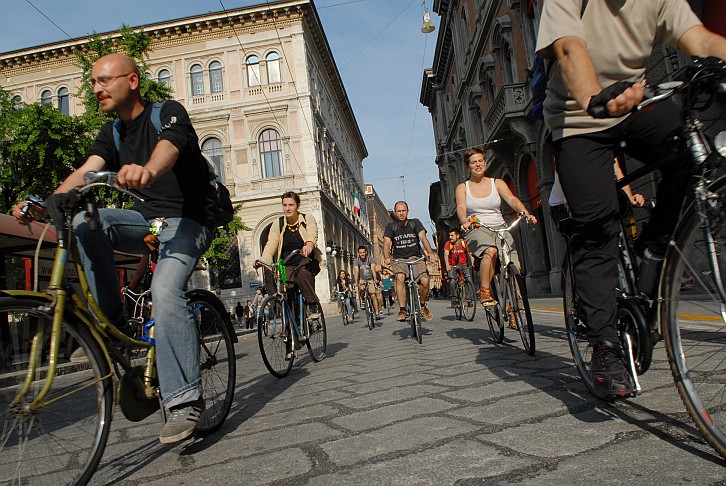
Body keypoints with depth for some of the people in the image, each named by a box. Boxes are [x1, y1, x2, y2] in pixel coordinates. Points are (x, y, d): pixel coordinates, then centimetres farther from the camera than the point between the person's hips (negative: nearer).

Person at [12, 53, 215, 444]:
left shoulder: (168, 112, -8)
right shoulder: (111, 133, 11)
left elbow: (168, 148, -31)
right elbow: (87, 170, -5)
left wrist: (146, 170, -55)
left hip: (188, 220, -6)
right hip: (147, 220, 6)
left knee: (165, 290, -29)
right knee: (85, 222, -19)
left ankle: (185, 399, -23)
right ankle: (111, 323, -11)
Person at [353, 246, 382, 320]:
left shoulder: (370, 259, -15)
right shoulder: (356, 261, -12)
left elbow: (373, 269, -27)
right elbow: (356, 272, -24)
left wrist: (375, 279, -43)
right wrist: (356, 282, -39)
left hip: (371, 279, -1)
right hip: (362, 279, 1)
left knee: (373, 295, -14)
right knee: (361, 289, -31)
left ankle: (377, 313, -9)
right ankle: (363, 301, -1)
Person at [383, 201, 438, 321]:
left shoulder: (415, 223, 0)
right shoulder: (391, 226, 0)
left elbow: (423, 237, -14)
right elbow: (386, 243, -12)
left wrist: (430, 252, -33)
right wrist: (387, 257, -33)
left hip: (415, 257, 1)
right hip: (399, 259, 0)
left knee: (425, 281, -21)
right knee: (400, 278, -31)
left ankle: (422, 305, 7)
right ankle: (402, 310, -27)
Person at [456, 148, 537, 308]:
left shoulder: (497, 183, 14)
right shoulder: (462, 187, 11)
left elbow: (512, 199, -3)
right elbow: (461, 208, -8)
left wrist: (526, 213, -23)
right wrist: (465, 222, -31)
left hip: (500, 229, 2)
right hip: (476, 230, -2)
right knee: (491, 251, -37)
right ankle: (485, 292, -21)